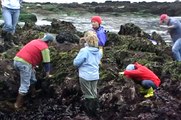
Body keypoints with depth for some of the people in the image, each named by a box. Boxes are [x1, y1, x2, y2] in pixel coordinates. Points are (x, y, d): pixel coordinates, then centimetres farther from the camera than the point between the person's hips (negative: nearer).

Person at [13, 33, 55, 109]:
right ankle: (18, 104, 3)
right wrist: (48, 75, 15)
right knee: (25, 85, 0)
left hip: (16, 60, 8)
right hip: (24, 63, -8)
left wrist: (32, 67, 42)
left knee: (32, 78, 26)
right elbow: (46, 63, 2)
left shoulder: (35, 41, 22)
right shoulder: (45, 48, -1)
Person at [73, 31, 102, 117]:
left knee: (88, 95, 7)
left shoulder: (84, 50, -20)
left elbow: (76, 63, -15)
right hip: (95, 76, 6)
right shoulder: (99, 52, 1)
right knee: (94, 95, 17)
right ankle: (94, 112, 28)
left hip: (85, 76, -6)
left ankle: (89, 113, 17)